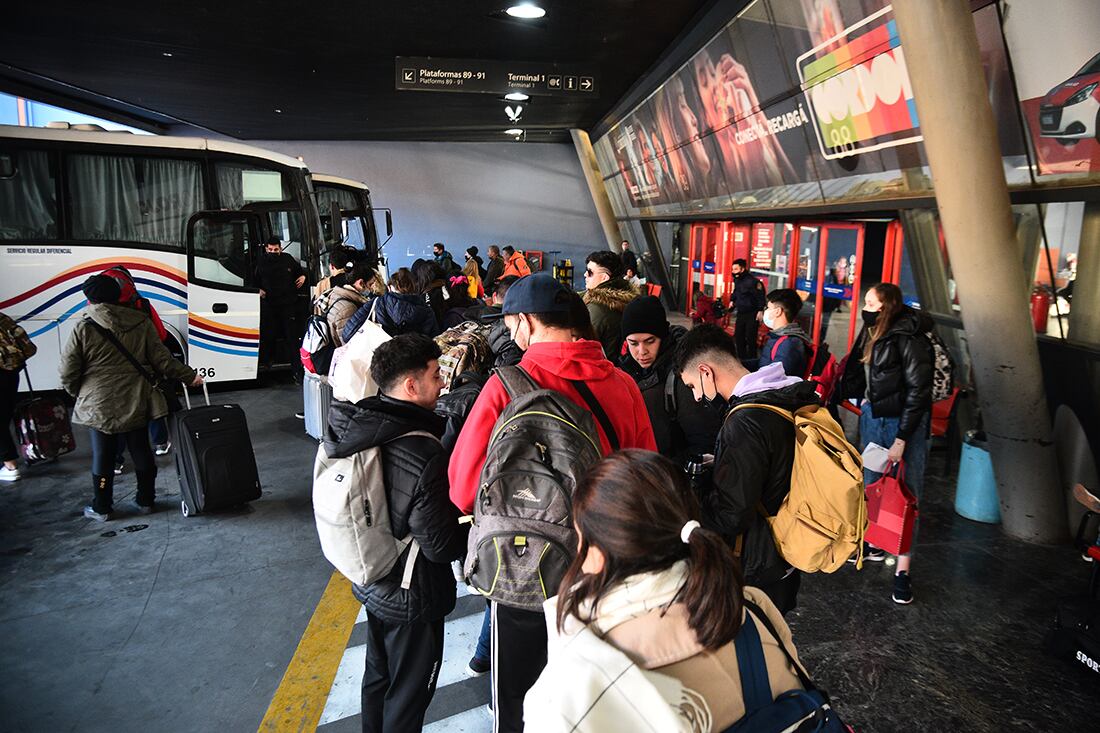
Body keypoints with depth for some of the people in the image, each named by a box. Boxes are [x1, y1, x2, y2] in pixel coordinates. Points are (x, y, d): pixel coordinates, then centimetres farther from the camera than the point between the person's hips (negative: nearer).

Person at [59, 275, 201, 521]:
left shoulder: (83, 328, -9)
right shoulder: (141, 323, -2)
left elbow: (68, 373, -6)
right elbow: (162, 360, -3)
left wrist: (77, 392, 14)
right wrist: (189, 376, 9)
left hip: (99, 406, -2)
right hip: (137, 404, 2)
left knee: (103, 457, 10)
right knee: (141, 453, 13)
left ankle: (101, 508, 21)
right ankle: (145, 501, 23)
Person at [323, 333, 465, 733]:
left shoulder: (352, 428, -10)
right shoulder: (423, 457, -33)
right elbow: (441, 546, -25)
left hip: (369, 583, 7)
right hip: (412, 598, -7)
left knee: (377, 674, 28)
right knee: (408, 694, 17)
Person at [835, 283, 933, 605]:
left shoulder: (908, 339, -18)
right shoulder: (871, 334, 6)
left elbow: (918, 391, -17)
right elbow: (855, 377, 14)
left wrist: (901, 440, -17)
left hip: (903, 423, -8)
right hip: (871, 417, 8)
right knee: (871, 484, 16)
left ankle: (903, 571, 6)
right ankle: (874, 544, 35)